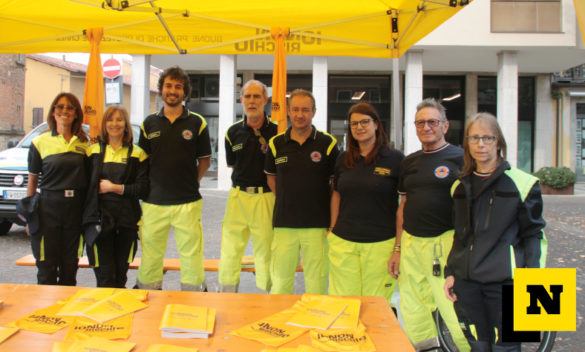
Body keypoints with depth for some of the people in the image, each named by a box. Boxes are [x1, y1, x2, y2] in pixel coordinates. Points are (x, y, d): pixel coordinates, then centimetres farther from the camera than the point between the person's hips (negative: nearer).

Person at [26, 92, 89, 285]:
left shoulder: (84, 143, 8)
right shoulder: (40, 142, 1)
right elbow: (32, 181, 4)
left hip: (76, 207, 2)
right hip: (49, 206, -2)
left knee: (70, 264, 10)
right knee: (47, 266, 0)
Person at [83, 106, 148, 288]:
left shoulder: (137, 154, 7)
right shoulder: (93, 151, 11)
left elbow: (143, 189, -2)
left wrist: (114, 187, -7)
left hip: (126, 220, 0)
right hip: (98, 218, 0)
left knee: (120, 276, 6)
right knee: (105, 277, -6)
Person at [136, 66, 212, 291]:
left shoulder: (197, 123, 3)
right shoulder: (150, 123, 9)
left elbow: (204, 160, 8)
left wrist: (191, 182, 1)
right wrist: (151, 185, 6)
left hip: (187, 202, -2)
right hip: (154, 201, 2)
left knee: (191, 252, 2)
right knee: (150, 253, 8)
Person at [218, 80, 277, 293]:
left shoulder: (276, 131, -2)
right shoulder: (233, 132, 8)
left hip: (266, 197, -3)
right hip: (238, 195, 3)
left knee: (265, 251, 3)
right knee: (230, 249, 8)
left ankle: (266, 294, 19)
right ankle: (226, 297, 22)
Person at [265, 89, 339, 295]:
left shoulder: (328, 143, -1)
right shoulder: (276, 144, 5)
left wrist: (332, 216, 1)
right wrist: (285, 201, 9)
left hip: (317, 224, -2)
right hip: (284, 223, 2)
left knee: (316, 282, 5)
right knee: (280, 280, 8)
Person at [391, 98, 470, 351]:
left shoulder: (459, 158, -2)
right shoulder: (410, 162, 14)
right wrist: (398, 249, 15)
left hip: (444, 242, -5)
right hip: (411, 243, 6)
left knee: (455, 309, -9)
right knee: (413, 312, 11)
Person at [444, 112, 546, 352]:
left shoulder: (521, 183, -3)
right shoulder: (460, 186, 12)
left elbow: (533, 235, -1)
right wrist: (450, 272, 13)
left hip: (504, 280, -4)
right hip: (466, 281, 4)